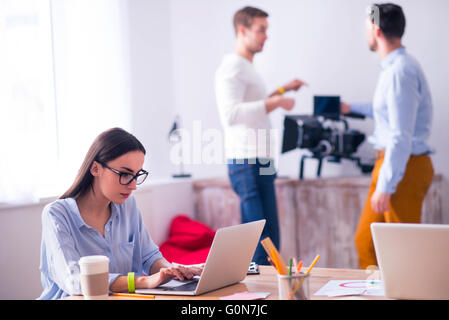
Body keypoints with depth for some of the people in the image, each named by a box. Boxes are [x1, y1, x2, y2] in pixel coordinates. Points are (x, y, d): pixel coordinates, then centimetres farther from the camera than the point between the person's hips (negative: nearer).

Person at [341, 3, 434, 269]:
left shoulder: (400, 71, -18)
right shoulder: (397, 66, 14)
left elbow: (401, 137, -24)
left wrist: (385, 187, -24)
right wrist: (351, 108, 46)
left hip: (404, 167, -10)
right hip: (392, 163, 10)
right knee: (366, 241, 15)